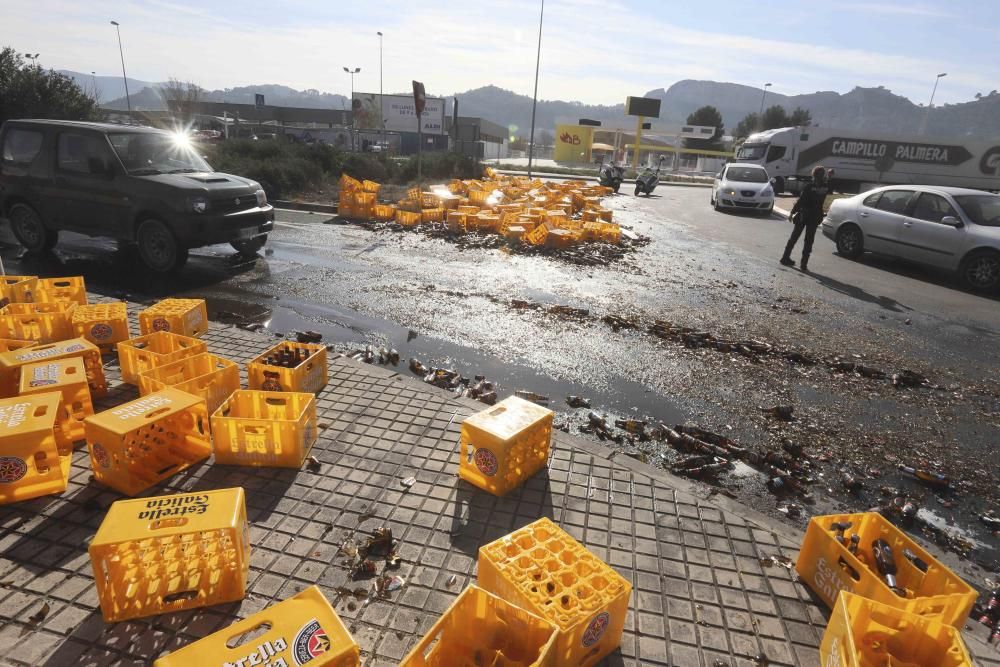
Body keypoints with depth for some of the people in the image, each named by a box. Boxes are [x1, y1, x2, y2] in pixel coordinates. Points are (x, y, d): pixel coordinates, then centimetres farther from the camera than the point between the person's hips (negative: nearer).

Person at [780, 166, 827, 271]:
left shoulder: (809, 186, -10)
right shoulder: (825, 187, -4)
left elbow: (800, 201, -13)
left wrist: (792, 212, -8)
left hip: (803, 215, -1)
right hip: (815, 217, 1)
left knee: (794, 237, 11)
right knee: (809, 241, 5)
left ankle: (785, 258, 14)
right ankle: (804, 264, 2)